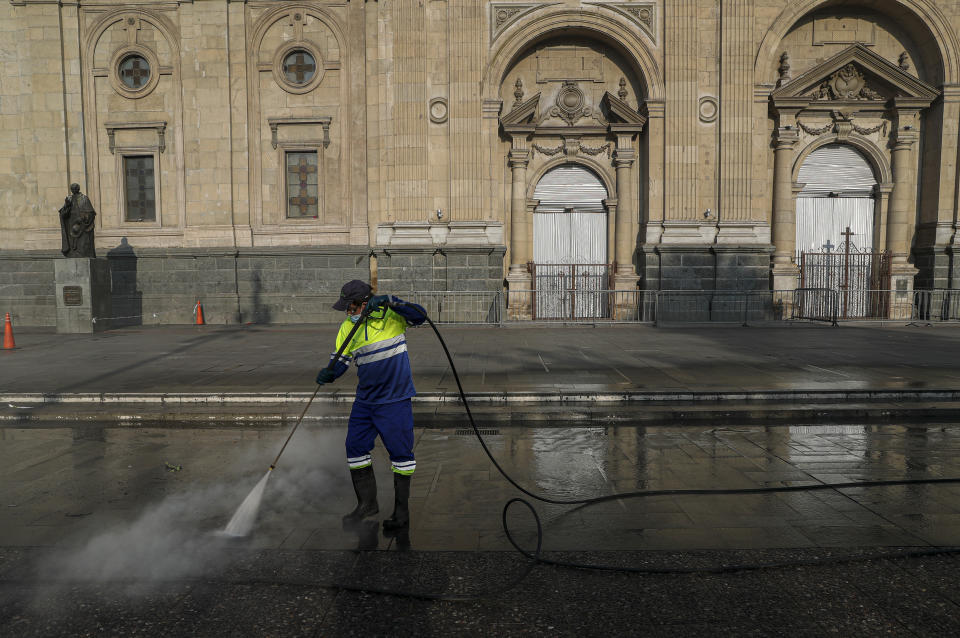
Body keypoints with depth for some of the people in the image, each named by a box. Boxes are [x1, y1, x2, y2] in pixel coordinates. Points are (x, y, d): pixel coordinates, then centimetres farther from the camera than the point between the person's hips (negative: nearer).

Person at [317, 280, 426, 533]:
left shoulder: (390, 314, -9)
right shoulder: (348, 326, 3)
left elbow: (419, 316, -23)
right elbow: (340, 361, 3)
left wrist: (389, 302, -32)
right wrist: (328, 374, -18)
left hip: (395, 399, -6)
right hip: (365, 398, 6)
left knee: (400, 452, 1)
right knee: (355, 447, 10)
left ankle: (402, 512, 15)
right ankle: (367, 503, 28)